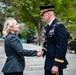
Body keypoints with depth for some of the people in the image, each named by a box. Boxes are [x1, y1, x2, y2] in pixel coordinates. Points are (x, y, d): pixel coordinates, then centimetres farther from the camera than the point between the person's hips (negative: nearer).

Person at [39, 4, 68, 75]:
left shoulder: (59, 26, -18)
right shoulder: (48, 27, 11)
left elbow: (62, 47, -23)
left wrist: (57, 65, -23)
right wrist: (43, 51, 1)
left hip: (55, 63, -9)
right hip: (49, 61, 9)